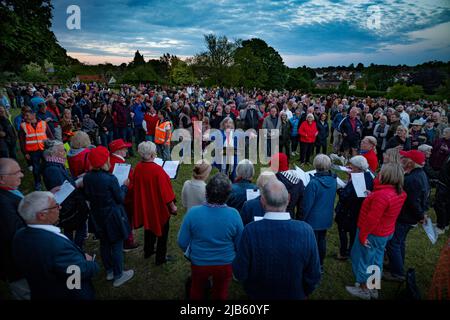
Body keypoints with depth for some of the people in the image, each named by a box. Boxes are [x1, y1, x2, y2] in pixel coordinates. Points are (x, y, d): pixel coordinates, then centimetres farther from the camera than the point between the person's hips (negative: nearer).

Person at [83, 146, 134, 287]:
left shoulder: (87, 178, -7)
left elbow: (88, 197, 6)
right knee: (117, 245, 8)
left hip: (98, 216, 7)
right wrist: (124, 186, 0)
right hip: (113, 216, -7)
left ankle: (109, 271, 38)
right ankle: (118, 276, 20)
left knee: (104, 243, 21)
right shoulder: (110, 179, -26)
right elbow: (120, 198, -14)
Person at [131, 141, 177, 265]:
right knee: (162, 230, 13)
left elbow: (135, 186, 3)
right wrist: (172, 206, -9)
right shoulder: (157, 170, -28)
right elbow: (165, 191, -22)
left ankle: (148, 251, 44)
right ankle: (160, 258, 25)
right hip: (159, 206, -6)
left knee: (149, 226, 27)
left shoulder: (138, 168, -10)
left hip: (144, 204, 6)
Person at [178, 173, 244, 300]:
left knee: (197, 291, 31)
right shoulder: (234, 214, -24)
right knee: (221, 293, 30)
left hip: (199, 262, 0)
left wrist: (189, 252, 8)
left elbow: (182, 243, -14)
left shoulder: (193, 212, -26)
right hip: (225, 264, 0)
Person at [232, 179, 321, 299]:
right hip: (294, 295, 2)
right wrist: (304, 293, 5)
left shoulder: (251, 231, -30)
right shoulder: (306, 231, -25)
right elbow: (314, 276, -14)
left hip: (258, 294, -1)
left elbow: (240, 274, -20)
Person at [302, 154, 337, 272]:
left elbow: (307, 204, -20)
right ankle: (320, 265, 37)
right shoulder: (333, 180, -8)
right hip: (327, 218, 6)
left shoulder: (313, 183, -27)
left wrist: (302, 218, -7)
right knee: (322, 241, 21)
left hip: (314, 219, -6)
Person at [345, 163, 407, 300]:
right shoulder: (399, 193, -3)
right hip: (385, 232, 8)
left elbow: (372, 219, -29)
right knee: (376, 259, 21)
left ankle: (364, 290, 24)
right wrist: (372, 196, 1)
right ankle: (373, 288, 36)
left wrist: (363, 235, -19)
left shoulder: (382, 195, -32)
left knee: (362, 258, 9)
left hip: (373, 233, -8)